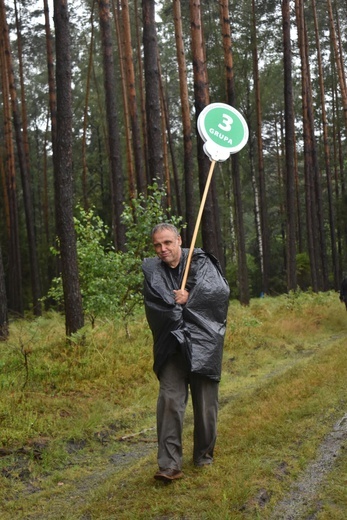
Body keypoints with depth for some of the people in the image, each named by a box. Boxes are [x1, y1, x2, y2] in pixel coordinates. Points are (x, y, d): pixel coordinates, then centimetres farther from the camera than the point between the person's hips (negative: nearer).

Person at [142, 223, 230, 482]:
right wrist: (189, 301, -10)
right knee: (170, 401, -10)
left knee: (206, 404, 7)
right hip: (172, 345, 0)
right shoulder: (152, 272, 4)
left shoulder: (201, 262, 3)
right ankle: (170, 465, -7)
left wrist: (186, 299, -13)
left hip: (203, 345, 0)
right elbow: (159, 308, -9)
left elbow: (220, 290, -12)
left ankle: (204, 455, 25)